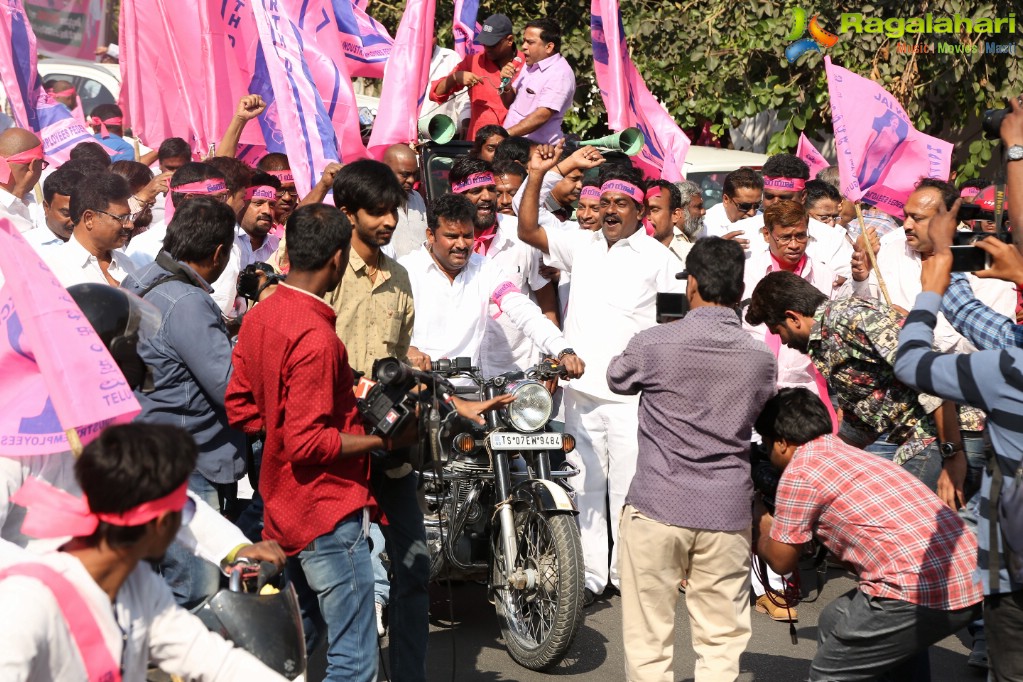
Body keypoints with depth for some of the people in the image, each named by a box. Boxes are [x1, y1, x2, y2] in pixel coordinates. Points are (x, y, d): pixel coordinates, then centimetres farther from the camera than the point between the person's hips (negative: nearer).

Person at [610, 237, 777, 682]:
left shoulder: (652, 344, -8)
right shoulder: (761, 357, 0)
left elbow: (617, 379, 12)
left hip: (656, 508, -2)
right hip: (728, 512, 2)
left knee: (648, 642, 6)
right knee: (721, 644, 7)